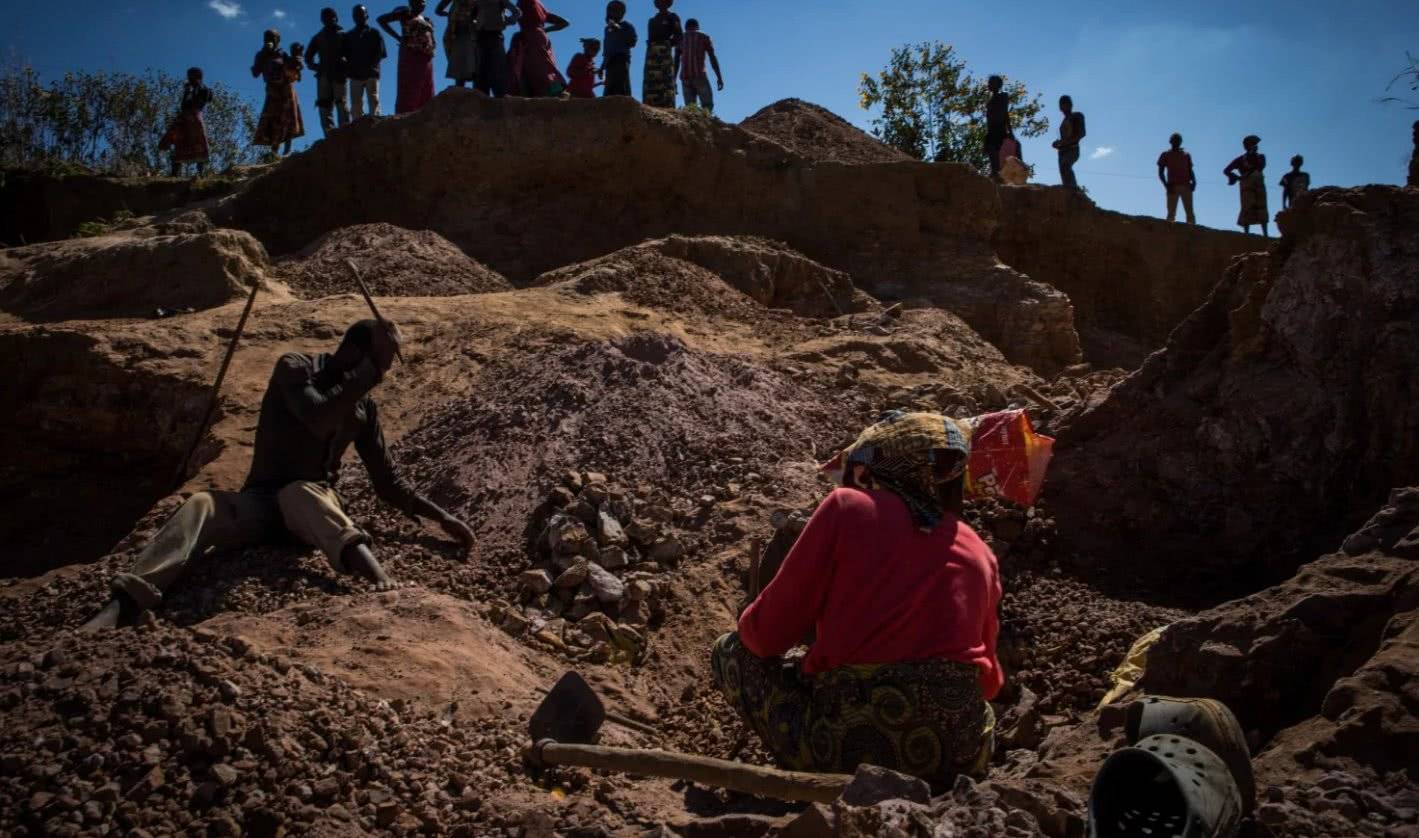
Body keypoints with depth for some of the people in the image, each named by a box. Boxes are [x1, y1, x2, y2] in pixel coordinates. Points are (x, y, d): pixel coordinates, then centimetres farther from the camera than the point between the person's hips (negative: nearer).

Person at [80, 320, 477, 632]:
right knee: (202, 506, -34)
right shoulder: (295, 367, -3)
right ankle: (123, 604, -55)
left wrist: (441, 516, 6)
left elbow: (388, 481, 14)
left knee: (298, 492, -38)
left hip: (315, 501, 0)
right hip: (262, 498, 0)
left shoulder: (365, 405, 9)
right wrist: (367, 370, -19)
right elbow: (319, 420, -23)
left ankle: (378, 577, -67)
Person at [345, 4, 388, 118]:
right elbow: (345, 55, 14)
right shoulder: (349, 35, 20)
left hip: (371, 73, -2)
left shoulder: (374, 33, 14)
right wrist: (350, 67, -6)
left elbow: (381, 53, 4)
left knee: (374, 101, -12)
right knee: (356, 104, -4)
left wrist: (370, 65, -10)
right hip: (355, 75, 2)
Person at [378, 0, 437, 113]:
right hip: (410, 55, -7)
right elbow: (380, 19, -1)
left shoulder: (426, 20, 22)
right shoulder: (406, 13, 3)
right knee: (408, 91, -13)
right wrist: (398, 37, -8)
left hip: (426, 60, 7)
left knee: (425, 94, 1)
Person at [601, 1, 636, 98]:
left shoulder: (626, 26, 4)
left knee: (622, 89, -18)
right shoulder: (608, 28, 22)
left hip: (621, 60, -7)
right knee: (609, 91, 1)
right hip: (610, 62, 7)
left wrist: (618, 29, -12)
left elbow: (632, 42, -11)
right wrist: (603, 66, 21)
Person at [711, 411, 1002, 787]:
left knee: (731, 650, 18)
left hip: (852, 745, -5)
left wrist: (748, 626, 25)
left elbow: (767, 633, 0)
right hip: (964, 757, 5)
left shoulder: (847, 507, 1)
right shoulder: (980, 552, 13)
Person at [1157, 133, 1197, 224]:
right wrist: (1166, 185, -11)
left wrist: (1193, 182, -5)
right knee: (1171, 213, -10)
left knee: (1190, 212, -9)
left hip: (1186, 186, 2)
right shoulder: (1165, 155, 12)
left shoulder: (1186, 155, 20)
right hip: (1173, 187, -2)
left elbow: (1190, 171, 16)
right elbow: (1160, 173, 5)